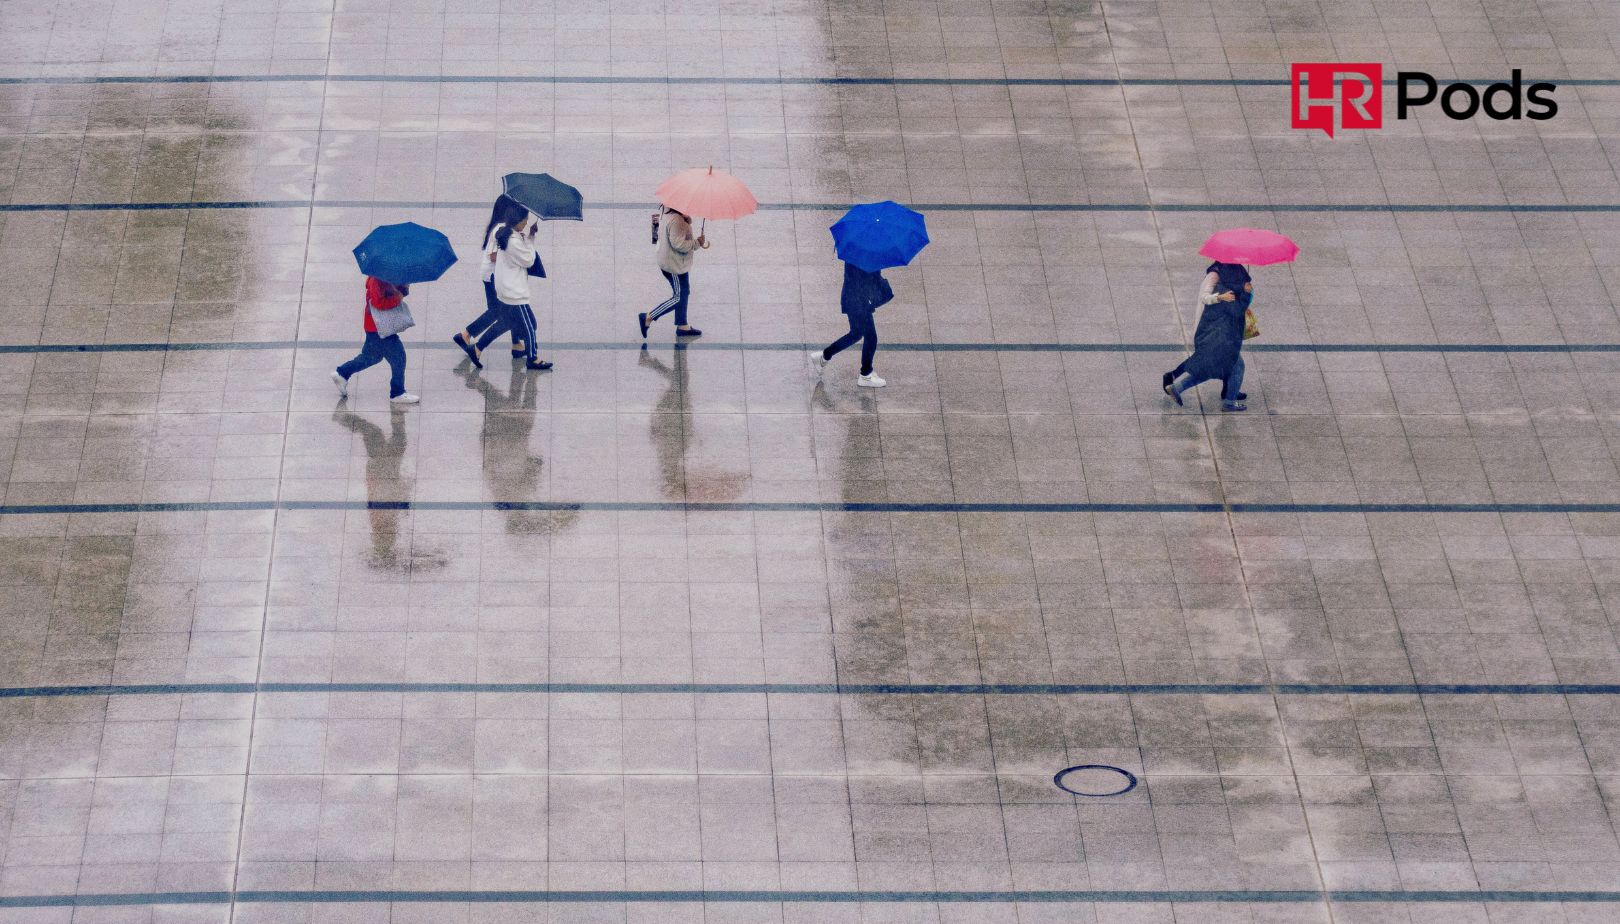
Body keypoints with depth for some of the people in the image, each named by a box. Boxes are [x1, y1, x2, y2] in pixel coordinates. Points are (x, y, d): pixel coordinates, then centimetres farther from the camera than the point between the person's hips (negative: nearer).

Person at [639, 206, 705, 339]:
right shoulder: (676, 220, -25)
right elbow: (678, 244, -29)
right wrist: (697, 242, -21)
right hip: (675, 265, -11)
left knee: (684, 293, 19)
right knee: (678, 297, -2)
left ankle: (682, 326, 28)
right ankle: (648, 318, -1)